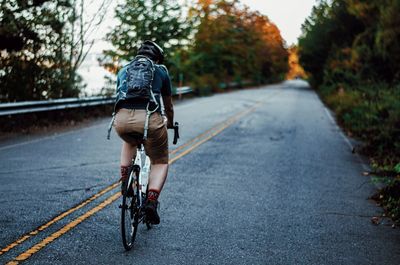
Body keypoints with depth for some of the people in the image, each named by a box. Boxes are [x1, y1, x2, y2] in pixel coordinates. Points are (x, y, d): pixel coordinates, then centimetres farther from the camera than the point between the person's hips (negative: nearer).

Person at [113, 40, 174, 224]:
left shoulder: (123, 70, 29)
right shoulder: (161, 71, 23)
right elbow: (168, 106, 34)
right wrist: (170, 124, 54)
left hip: (122, 119, 3)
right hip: (150, 119, -3)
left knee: (129, 142, 39)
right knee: (160, 162, 18)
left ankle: (125, 180, 25)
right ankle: (152, 200, -4)